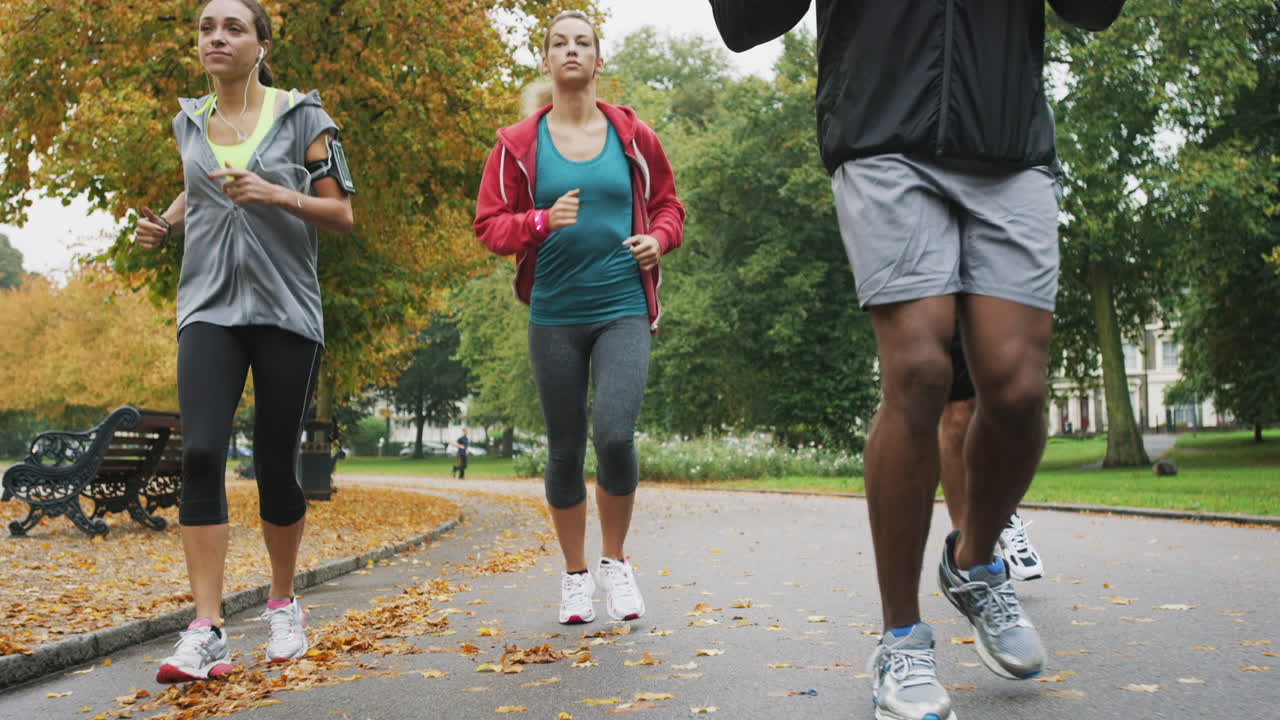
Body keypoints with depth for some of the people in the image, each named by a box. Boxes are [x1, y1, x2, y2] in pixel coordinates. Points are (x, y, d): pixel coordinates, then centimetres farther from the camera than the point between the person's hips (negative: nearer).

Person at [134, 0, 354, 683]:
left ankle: (283, 604, 26)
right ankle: (206, 631, -13)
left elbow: (342, 214, -1)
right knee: (200, 453, -15)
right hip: (209, 307, 2)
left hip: (287, 311, -2)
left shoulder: (302, 115, -1)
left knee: (275, 463, 4)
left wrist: (278, 195, -18)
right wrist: (166, 223, 9)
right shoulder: (189, 121, 11)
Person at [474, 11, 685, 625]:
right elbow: (489, 224, 2)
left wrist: (658, 238, -3)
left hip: (623, 310, 0)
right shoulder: (518, 144, 4)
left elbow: (666, 203, 18)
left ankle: (615, 561, 8)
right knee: (565, 451, 6)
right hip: (554, 316, 1)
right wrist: (542, 221, -16)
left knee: (615, 434, -18)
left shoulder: (633, 136, 7)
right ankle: (575, 575, 26)